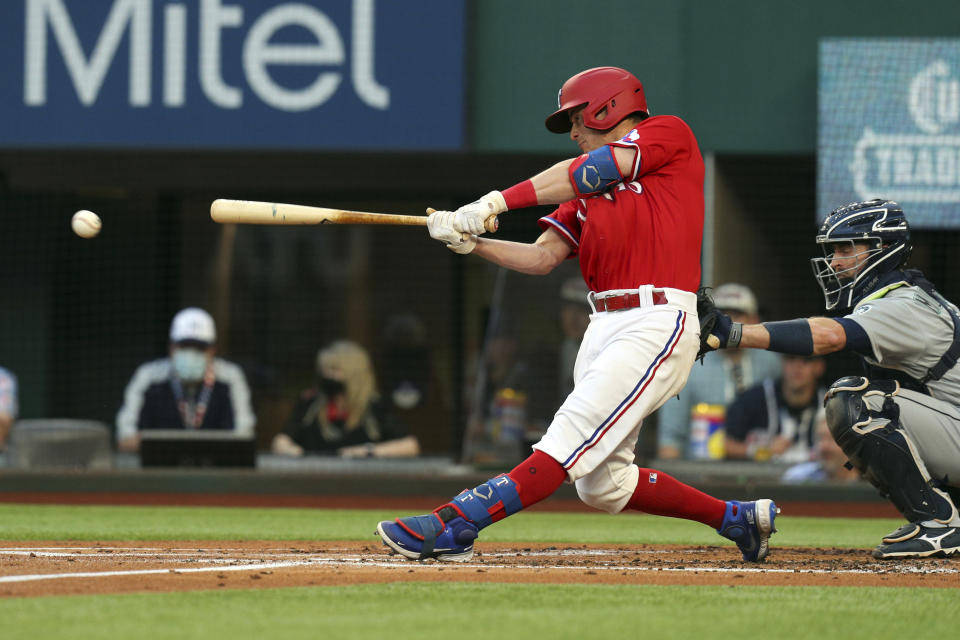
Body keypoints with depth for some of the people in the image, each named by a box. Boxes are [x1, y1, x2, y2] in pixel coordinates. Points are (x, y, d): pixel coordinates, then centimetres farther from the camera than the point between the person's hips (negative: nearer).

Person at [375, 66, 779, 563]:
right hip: (604, 329, 9)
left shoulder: (669, 134, 3)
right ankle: (739, 519, 23)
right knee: (602, 487, 8)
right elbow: (542, 257, 11)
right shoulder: (588, 192, 23)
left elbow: (592, 171, -9)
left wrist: (498, 201, -13)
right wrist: (469, 241, -4)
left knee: (572, 436, -20)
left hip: (658, 323, -9)